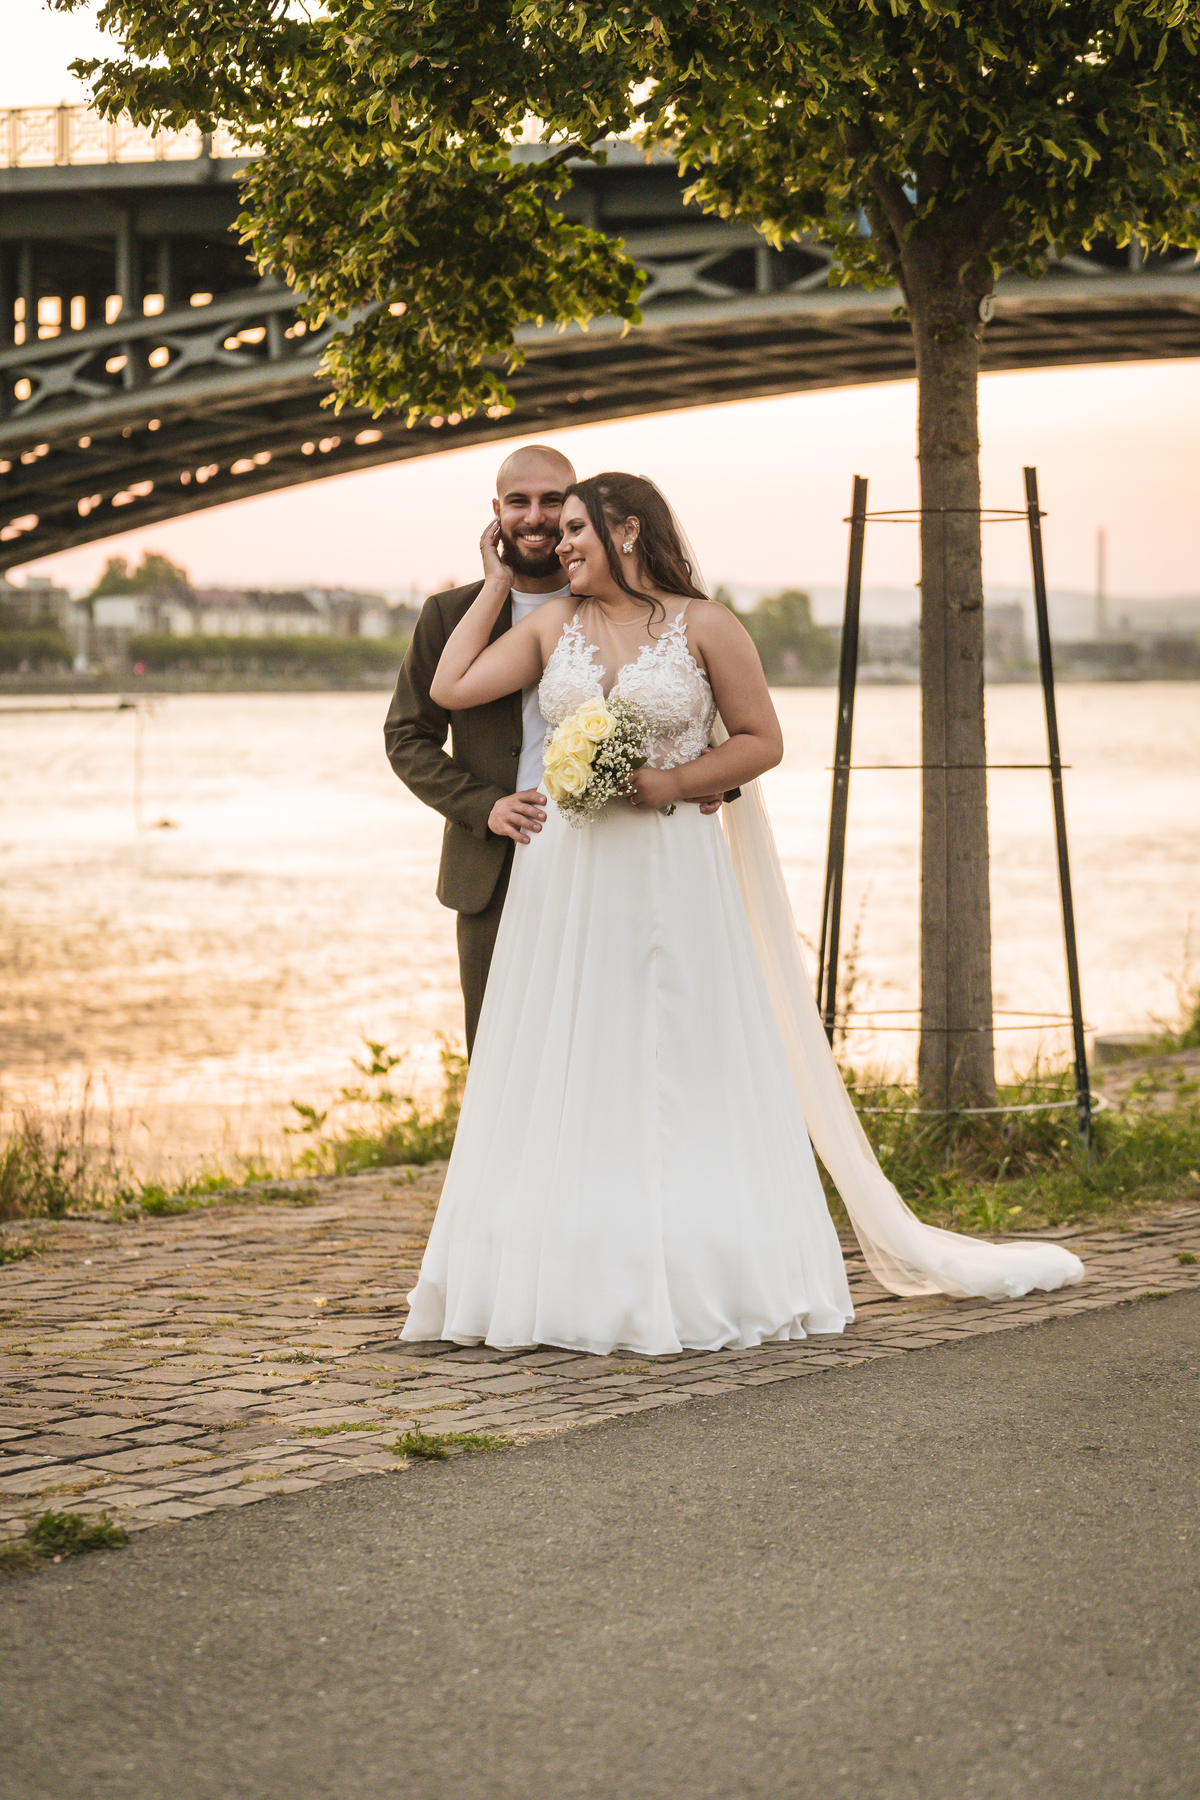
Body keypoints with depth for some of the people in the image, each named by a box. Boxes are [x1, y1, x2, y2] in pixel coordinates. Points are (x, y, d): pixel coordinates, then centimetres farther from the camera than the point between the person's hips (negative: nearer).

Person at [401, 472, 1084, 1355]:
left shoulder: (704, 626, -1)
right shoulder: (553, 624, 9)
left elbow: (763, 739, 1)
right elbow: (450, 688, 3)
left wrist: (674, 782, -12)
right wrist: (496, 583, 8)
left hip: (675, 879, -3)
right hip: (570, 879, 3)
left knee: (683, 1075, 0)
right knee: (571, 1077, 3)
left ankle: (701, 1282, 7)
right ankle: (575, 1279, 9)